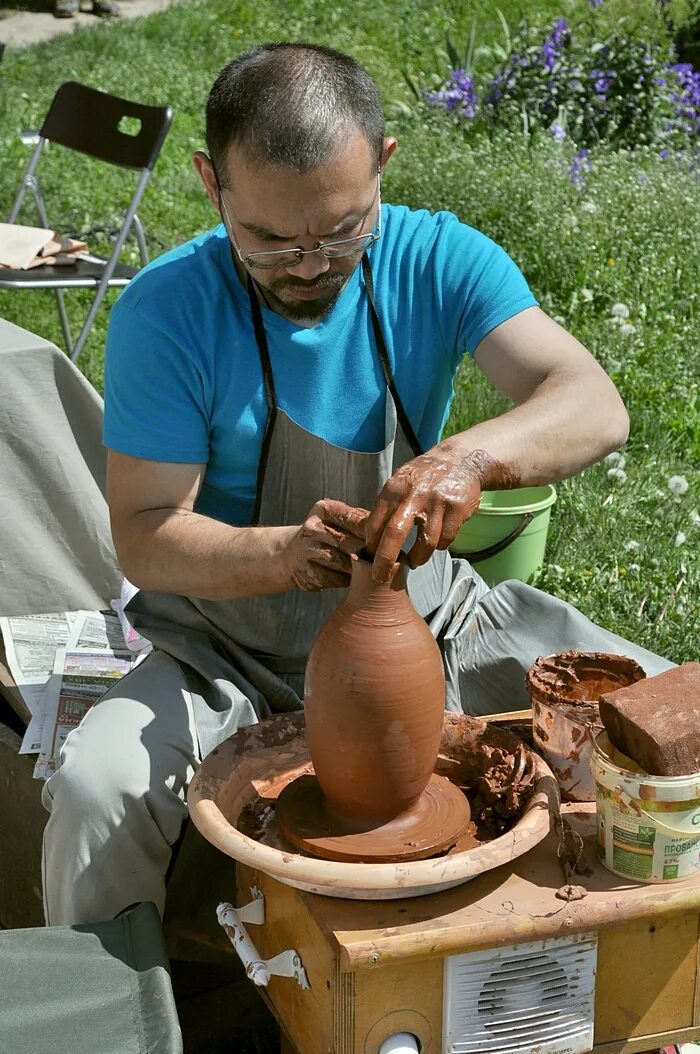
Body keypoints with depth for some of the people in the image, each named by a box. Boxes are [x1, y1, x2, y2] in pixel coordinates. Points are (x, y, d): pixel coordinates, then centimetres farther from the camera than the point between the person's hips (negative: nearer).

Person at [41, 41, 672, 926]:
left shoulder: (441, 261, -10)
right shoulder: (167, 310, -16)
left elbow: (594, 407, -21)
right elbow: (143, 536, -15)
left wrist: (471, 457, -43)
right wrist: (284, 554, -35)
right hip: (237, 646, -2)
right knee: (94, 788, -29)